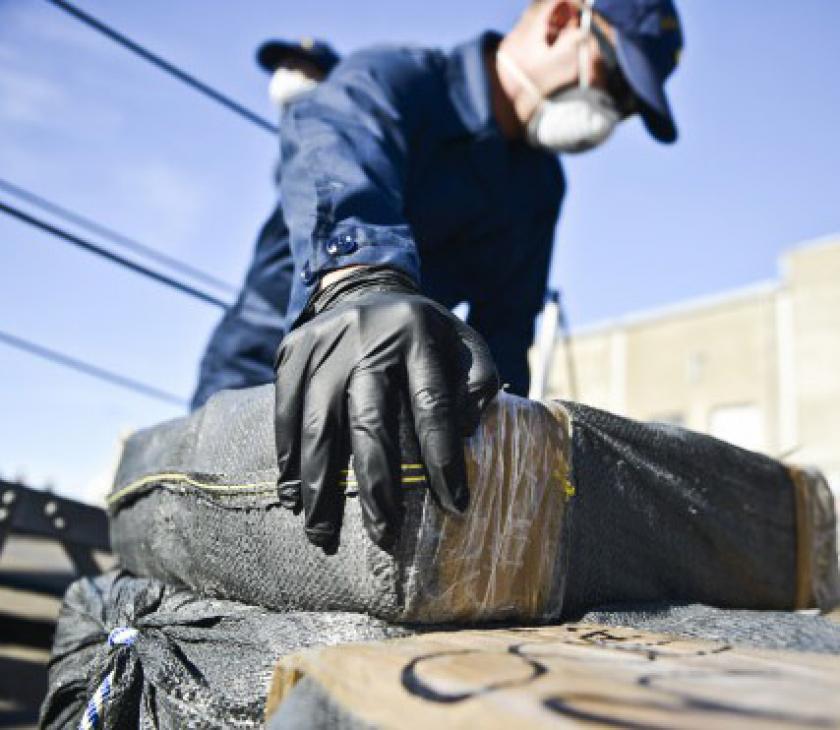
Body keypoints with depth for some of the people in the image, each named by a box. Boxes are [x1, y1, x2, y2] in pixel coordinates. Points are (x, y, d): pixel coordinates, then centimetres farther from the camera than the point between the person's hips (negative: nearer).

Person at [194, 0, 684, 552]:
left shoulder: (544, 183, 5)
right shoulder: (389, 78, -17)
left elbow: (508, 321, 2)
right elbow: (335, 154, -40)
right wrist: (357, 283, -61)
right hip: (262, 379, -5)